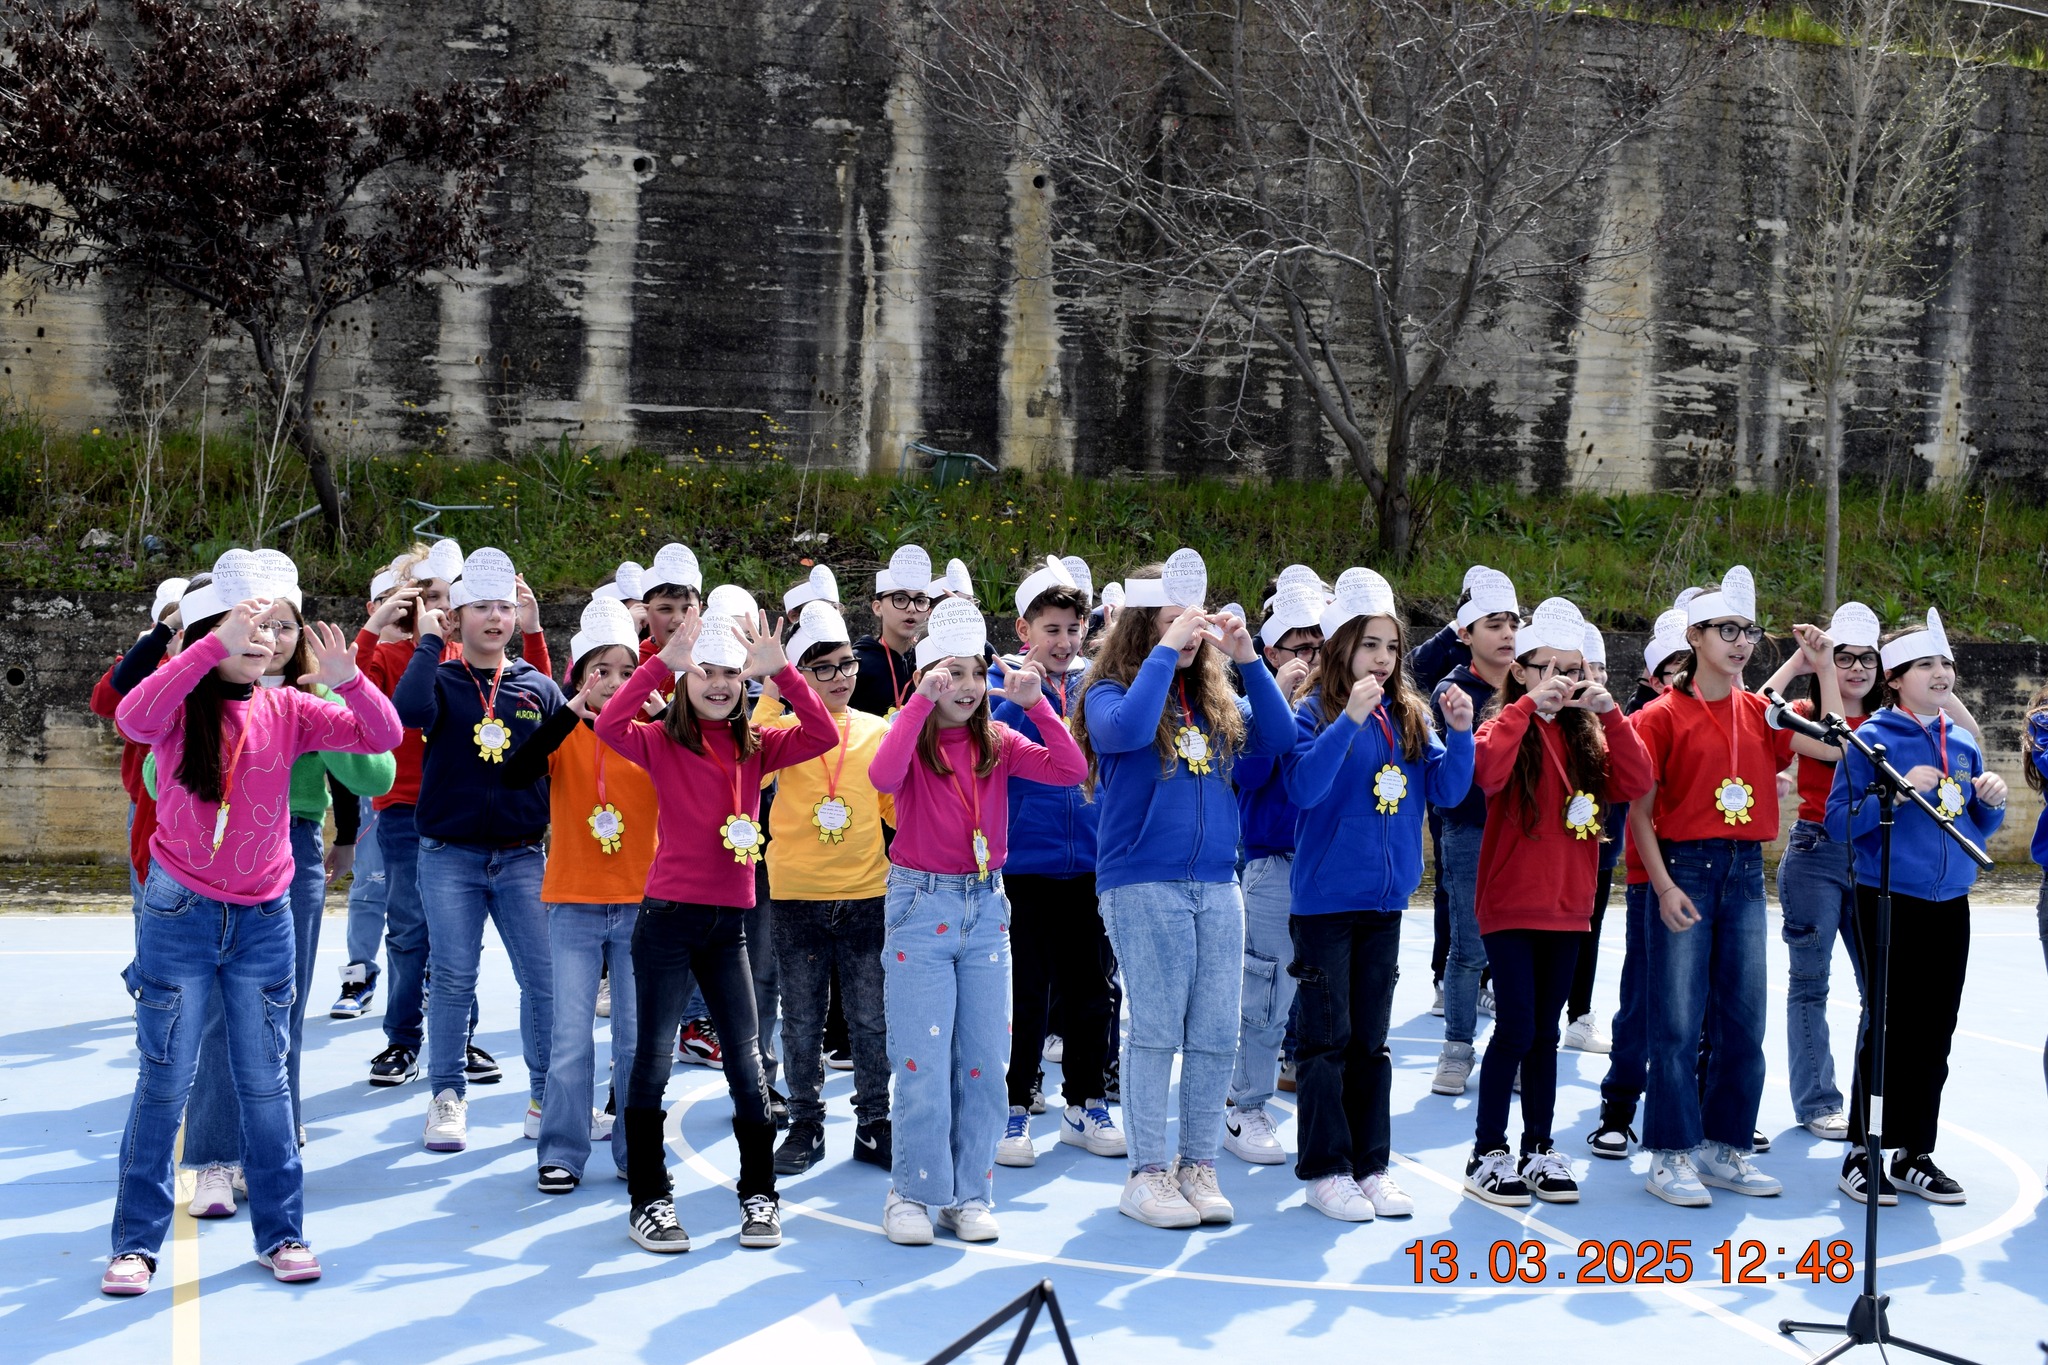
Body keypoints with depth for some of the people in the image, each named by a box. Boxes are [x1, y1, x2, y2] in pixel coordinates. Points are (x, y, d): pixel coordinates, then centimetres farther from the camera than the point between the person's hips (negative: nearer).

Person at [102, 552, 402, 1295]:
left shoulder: (287, 709, 2)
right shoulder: (183, 708, -7)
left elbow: (382, 736, -6)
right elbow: (133, 717, -31)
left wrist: (347, 678, -25)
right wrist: (216, 645, -38)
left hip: (263, 918, 3)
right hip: (180, 914, -3)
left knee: (265, 1080, 9)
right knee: (164, 1081, 2)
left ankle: (281, 1232, 18)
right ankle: (136, 1240, 12)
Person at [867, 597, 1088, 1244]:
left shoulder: (998, 744, 5)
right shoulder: (912, 739, -5)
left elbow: (1070, 770, -9)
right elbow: (883, 777, -29)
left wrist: (1036, 702, -15)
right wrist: (922, 701, -27)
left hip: (985, 906, 4)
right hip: (921, 905, -4)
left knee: (984, 1061, 7)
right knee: (923, 1064, -3)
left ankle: (969, 1195, 17)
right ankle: (913, 1194, 10)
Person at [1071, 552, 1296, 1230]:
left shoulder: (1215, 700, 12)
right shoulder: (1110, 692, -3)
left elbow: (1279, 737, 0)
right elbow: (1125, 730, -25)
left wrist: (1247, 656, -4)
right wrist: (1165, 650, -19)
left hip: (1216, 884, 5)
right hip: (1142, 885, -5)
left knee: (1217, 1035, 5)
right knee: (1156, 1031, -1)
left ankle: (1198, 1165, 16)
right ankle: (1146, 1173, 8)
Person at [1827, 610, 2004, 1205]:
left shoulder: (1963, 743, 10)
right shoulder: (1871, 740, -6)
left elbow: (1977, 829, 18)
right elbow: (1839, 821, -11)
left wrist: (1991, 802, -3)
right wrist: (1898, 792, -22)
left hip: (1950, 905, 5)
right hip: (1890, 903, -5)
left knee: (1934, 1032, 8)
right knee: (1888, 1026, -3)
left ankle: (1914, 1154, 18)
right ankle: (1863, 1152, 8)